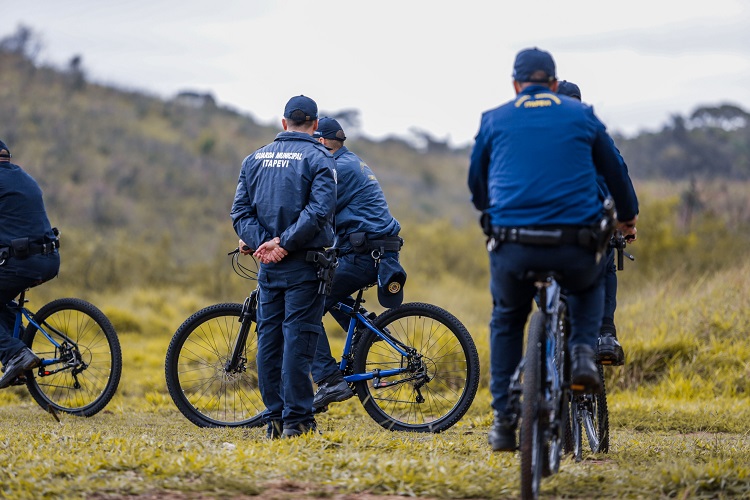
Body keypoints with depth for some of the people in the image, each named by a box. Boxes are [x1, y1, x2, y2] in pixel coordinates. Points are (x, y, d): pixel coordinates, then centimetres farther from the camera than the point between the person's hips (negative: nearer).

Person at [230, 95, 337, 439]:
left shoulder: (255, 159, 12)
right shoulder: (318, 159, -4)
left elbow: (240, 211, 4)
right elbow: (318, 211, -17)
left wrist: (261, 242, -6)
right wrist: (284, 244, -15)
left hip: (268, 266, 5)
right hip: (304, 263, -4)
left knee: (269, 338, 8)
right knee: (298, 339, -4)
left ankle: (274, 420, 9)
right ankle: (297, 420, -5)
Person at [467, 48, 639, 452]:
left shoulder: (494, 120, 14)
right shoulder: (581, 116, 14)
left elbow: (476, 182, 27)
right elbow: (615, 171, 26)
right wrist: (627, 217, 45)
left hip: (512, 246, 0)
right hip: (574, 246, 0)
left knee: (506, 321, 25)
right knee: (590, 284, 34)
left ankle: (504, 421, 19)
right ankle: (582, 352, 9)